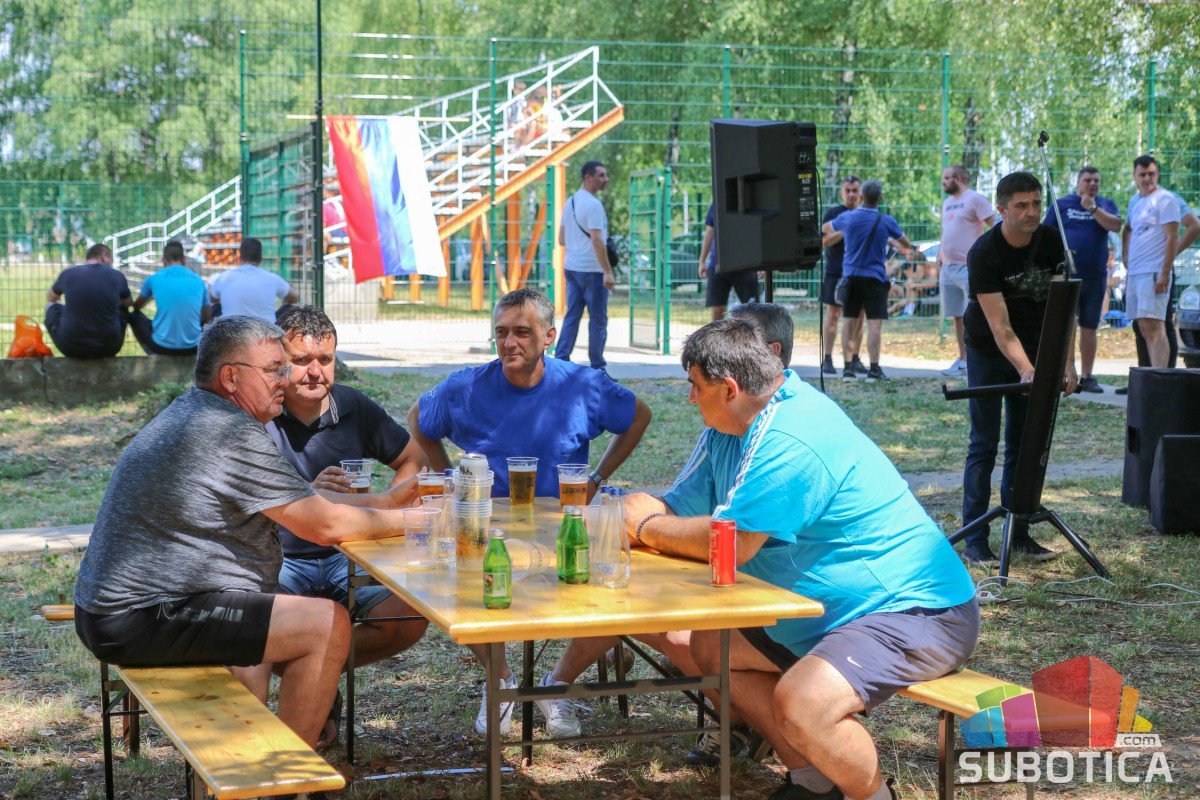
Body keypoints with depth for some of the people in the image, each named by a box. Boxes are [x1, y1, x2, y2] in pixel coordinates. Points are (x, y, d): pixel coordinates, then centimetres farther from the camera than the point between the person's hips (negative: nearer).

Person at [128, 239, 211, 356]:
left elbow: (137, 306, 23)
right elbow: (207, 318, 15)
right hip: (191, 348, 1)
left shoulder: (154, 279, 2)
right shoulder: (198, 280, 4)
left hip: (162, 345, -1)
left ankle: (156, 356, 17)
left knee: (134, 316, 25)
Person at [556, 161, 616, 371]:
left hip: (571, 266, 8)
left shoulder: (570, 202, 13)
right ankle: (597, 368, 4)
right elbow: (597, 240, -21)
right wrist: (608, 272, -21)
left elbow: (561, 239, 18)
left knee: (572, 316, 8)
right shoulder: (593, 204, -14)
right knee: (598, 319, 0)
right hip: (592, 269, -8)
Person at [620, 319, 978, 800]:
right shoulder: (727, 429, 8)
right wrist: (640, 512, -9)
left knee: (798, 702, -33)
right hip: (828, 613, 11)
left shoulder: (790, 441, -25)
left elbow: (730, 544, -26)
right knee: (710, 645, 13)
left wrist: (647, 528, -10)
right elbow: (678, 509, 12)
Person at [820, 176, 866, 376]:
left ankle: (854, 359, 13)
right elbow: (824, 241, -7)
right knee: (833, 315, -3)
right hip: (836, 272, -4)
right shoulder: (833, 213, 2)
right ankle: (827, 359, -1)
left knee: (859, 317, 5)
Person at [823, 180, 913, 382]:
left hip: (851, 276, 2)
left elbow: (825, 228, 22)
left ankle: (847, 367, 5)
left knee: (850, 321, 8)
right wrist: (905, 249, 34)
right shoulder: (886, 221, -3)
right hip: (875, 277, -2)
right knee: (875, 322, -5)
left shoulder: (848, 218, 1)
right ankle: (874, 368, -10)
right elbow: (906, 245, 11)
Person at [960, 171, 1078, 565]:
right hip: (988, 351, -5)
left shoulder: (1051, 243, -9)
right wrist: (1025, 371, -42)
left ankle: (1018, 532, 14)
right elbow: (1000, 326, -29)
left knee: (1024, 443, 7)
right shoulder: (984, 252, -24)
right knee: (984, 444, -7)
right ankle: (974, 539, -3)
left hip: (1033, 349, 5)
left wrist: (1067, 363, -20)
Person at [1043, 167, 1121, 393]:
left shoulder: (1105, 204, 11)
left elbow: (1115, 226, -8)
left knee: (1089, 328, 7)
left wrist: (1093, 208, -15)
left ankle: (1086, 376, 14)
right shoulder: (1062, 204, 6)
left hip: (1095, 276, 2)